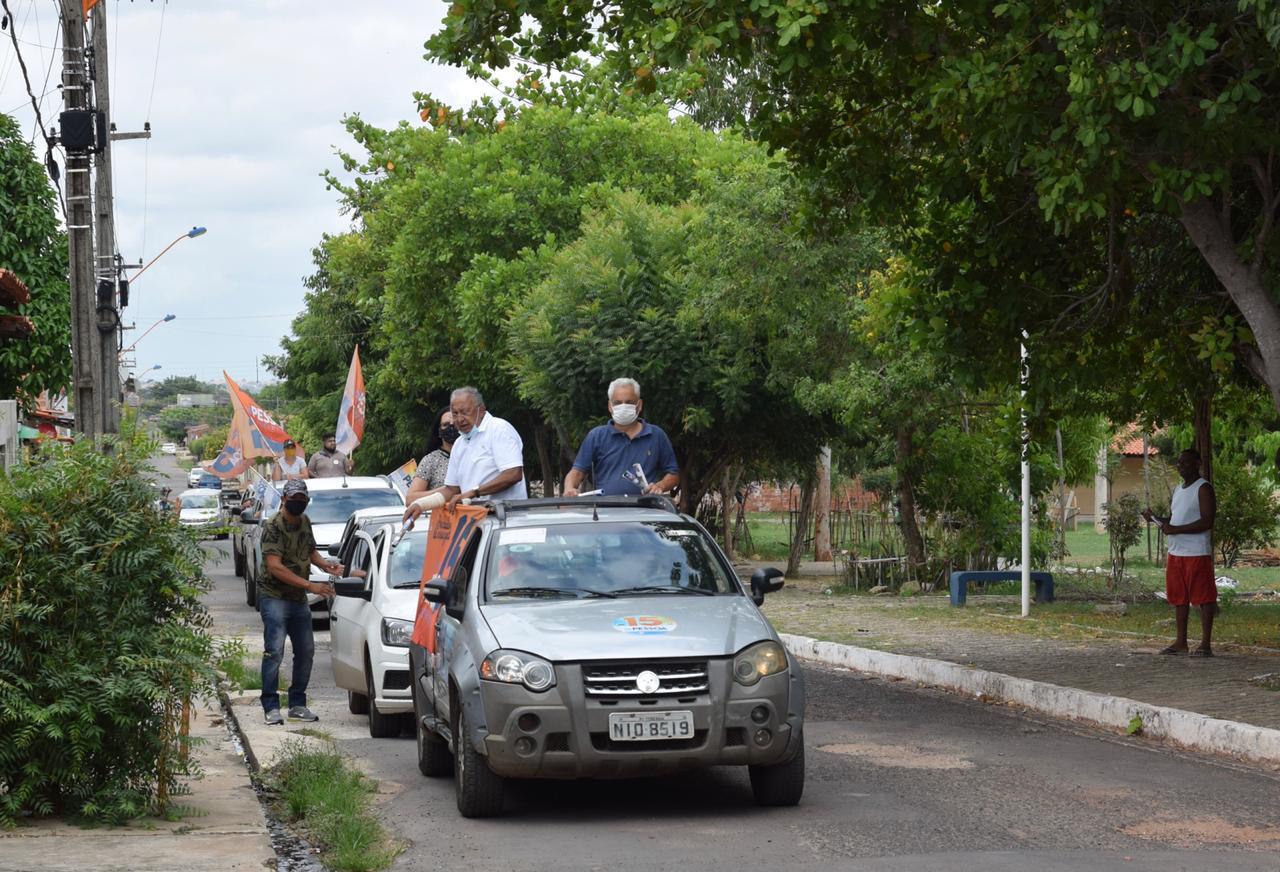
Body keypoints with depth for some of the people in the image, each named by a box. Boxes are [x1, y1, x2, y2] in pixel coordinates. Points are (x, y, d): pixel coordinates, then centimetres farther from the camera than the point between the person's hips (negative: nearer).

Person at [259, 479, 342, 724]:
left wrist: (326, 564, 0)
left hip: (299, 599, 8)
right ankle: (271, 707, -8)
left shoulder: (304, 522, 9)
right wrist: (310, 586, -28)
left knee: (306, 652, 10)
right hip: (274, 596, -8)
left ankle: (297, 704, 19)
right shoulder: (273, 527, -16)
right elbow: (275, 567, -24)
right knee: (274, 652, -12)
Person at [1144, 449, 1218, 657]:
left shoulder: (1203, 489, -9)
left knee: (1203, 597, -5)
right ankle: (1180, 642, 16)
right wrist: (1155, 518, 5)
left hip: (1197, 554, -9)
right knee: (1179, 598, 10)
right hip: (1176, 553, 9)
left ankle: (1206, 643, -3)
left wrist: (1176, 529, -20)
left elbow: (1207, 522, -18)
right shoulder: (1179, 489, 18)